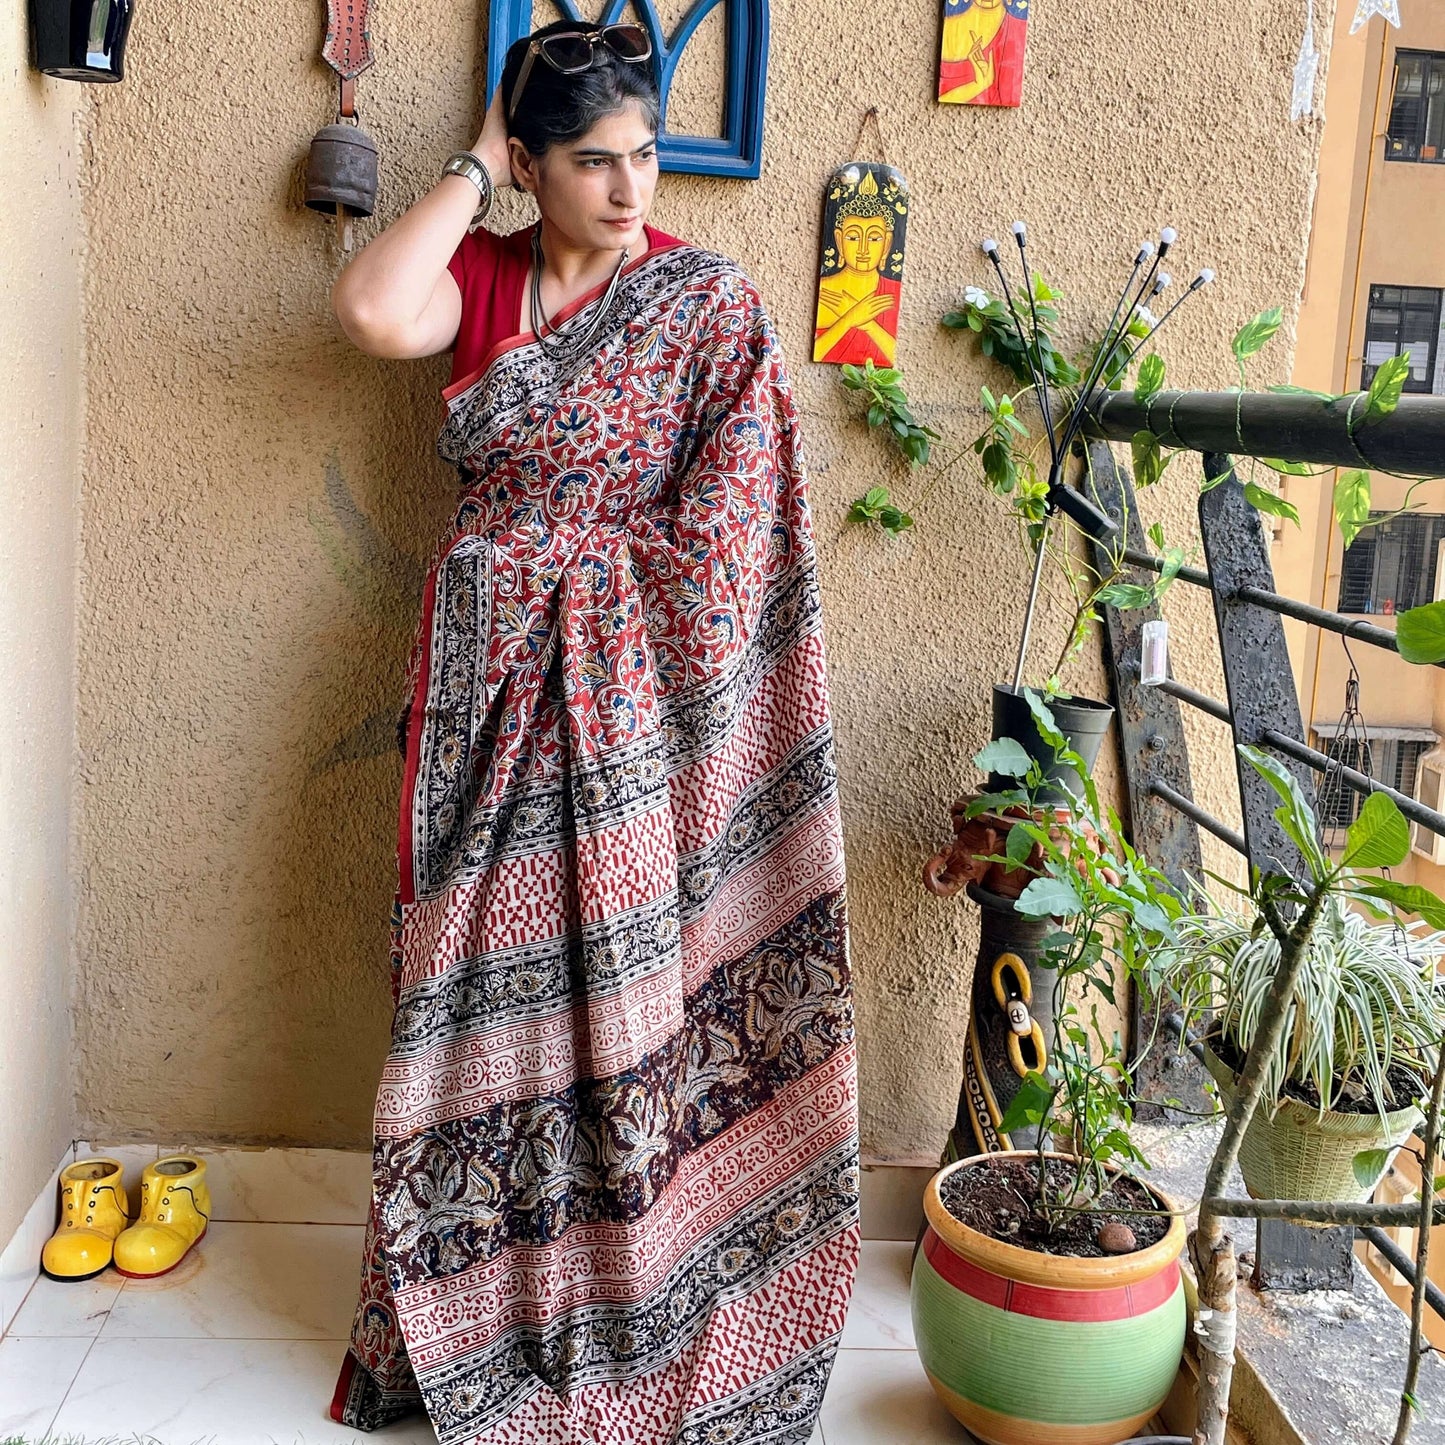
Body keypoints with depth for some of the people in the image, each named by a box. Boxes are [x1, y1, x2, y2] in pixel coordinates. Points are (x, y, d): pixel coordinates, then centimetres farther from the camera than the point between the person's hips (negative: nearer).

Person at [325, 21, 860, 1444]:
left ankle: (621, 1298, 21)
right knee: (480, 966, 8)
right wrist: (472, 168, -4)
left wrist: (555, 560, -9)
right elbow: (372, 312, -13)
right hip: (484, 680, 4)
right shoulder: (482, 276, 9)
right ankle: (471, 1286, 26)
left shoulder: (708, 302, -2)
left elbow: (722, 524, -8)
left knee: (621, 967, 2)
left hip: (628, 688, -3)